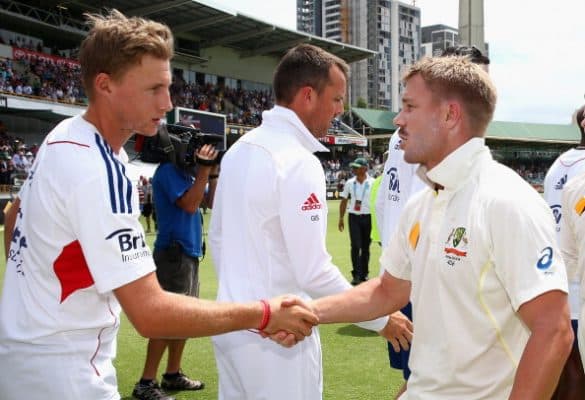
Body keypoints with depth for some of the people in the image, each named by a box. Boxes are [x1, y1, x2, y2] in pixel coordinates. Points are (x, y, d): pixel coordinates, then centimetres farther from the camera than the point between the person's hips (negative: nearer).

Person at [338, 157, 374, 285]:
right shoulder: (350, 183, 5)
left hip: (368, 217, -1)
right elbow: (344, 201, 10)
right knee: (355, 246, -7)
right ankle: (356, 274, -4)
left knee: (366, 247, 8)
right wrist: (341, 218, 7)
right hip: (353, 217, 1)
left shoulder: (373, 183, -2)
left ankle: (364, 273, 19)